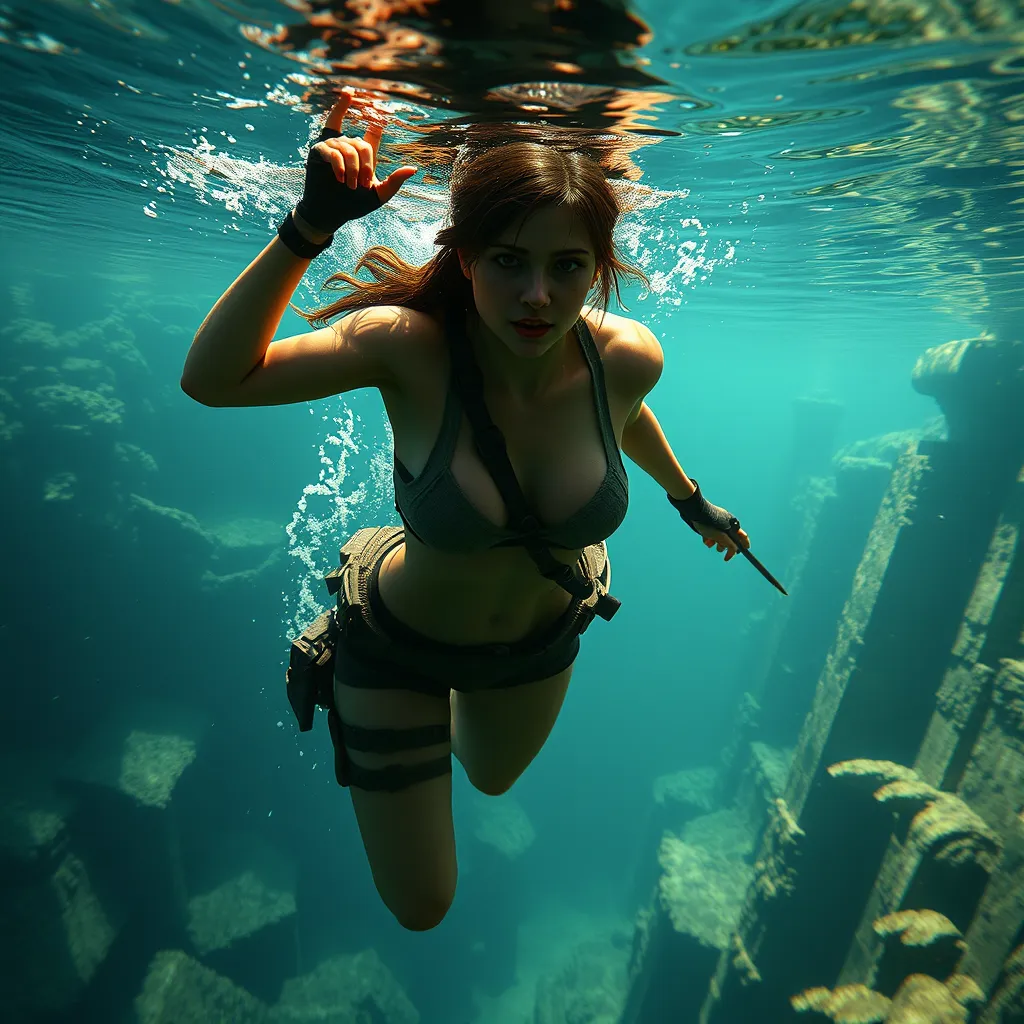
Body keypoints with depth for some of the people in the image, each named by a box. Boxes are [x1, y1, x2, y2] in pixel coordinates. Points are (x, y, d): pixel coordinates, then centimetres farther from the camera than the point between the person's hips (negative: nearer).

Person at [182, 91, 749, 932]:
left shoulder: (627, 357, -23)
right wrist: (309, 229, -42)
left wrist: (691, 501, 18)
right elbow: (212, 379, -33)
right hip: (403, 647, -2)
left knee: (493, 777, 37)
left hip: (541, 638, 3)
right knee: (420, 908, 23)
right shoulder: (410, 346, -32)